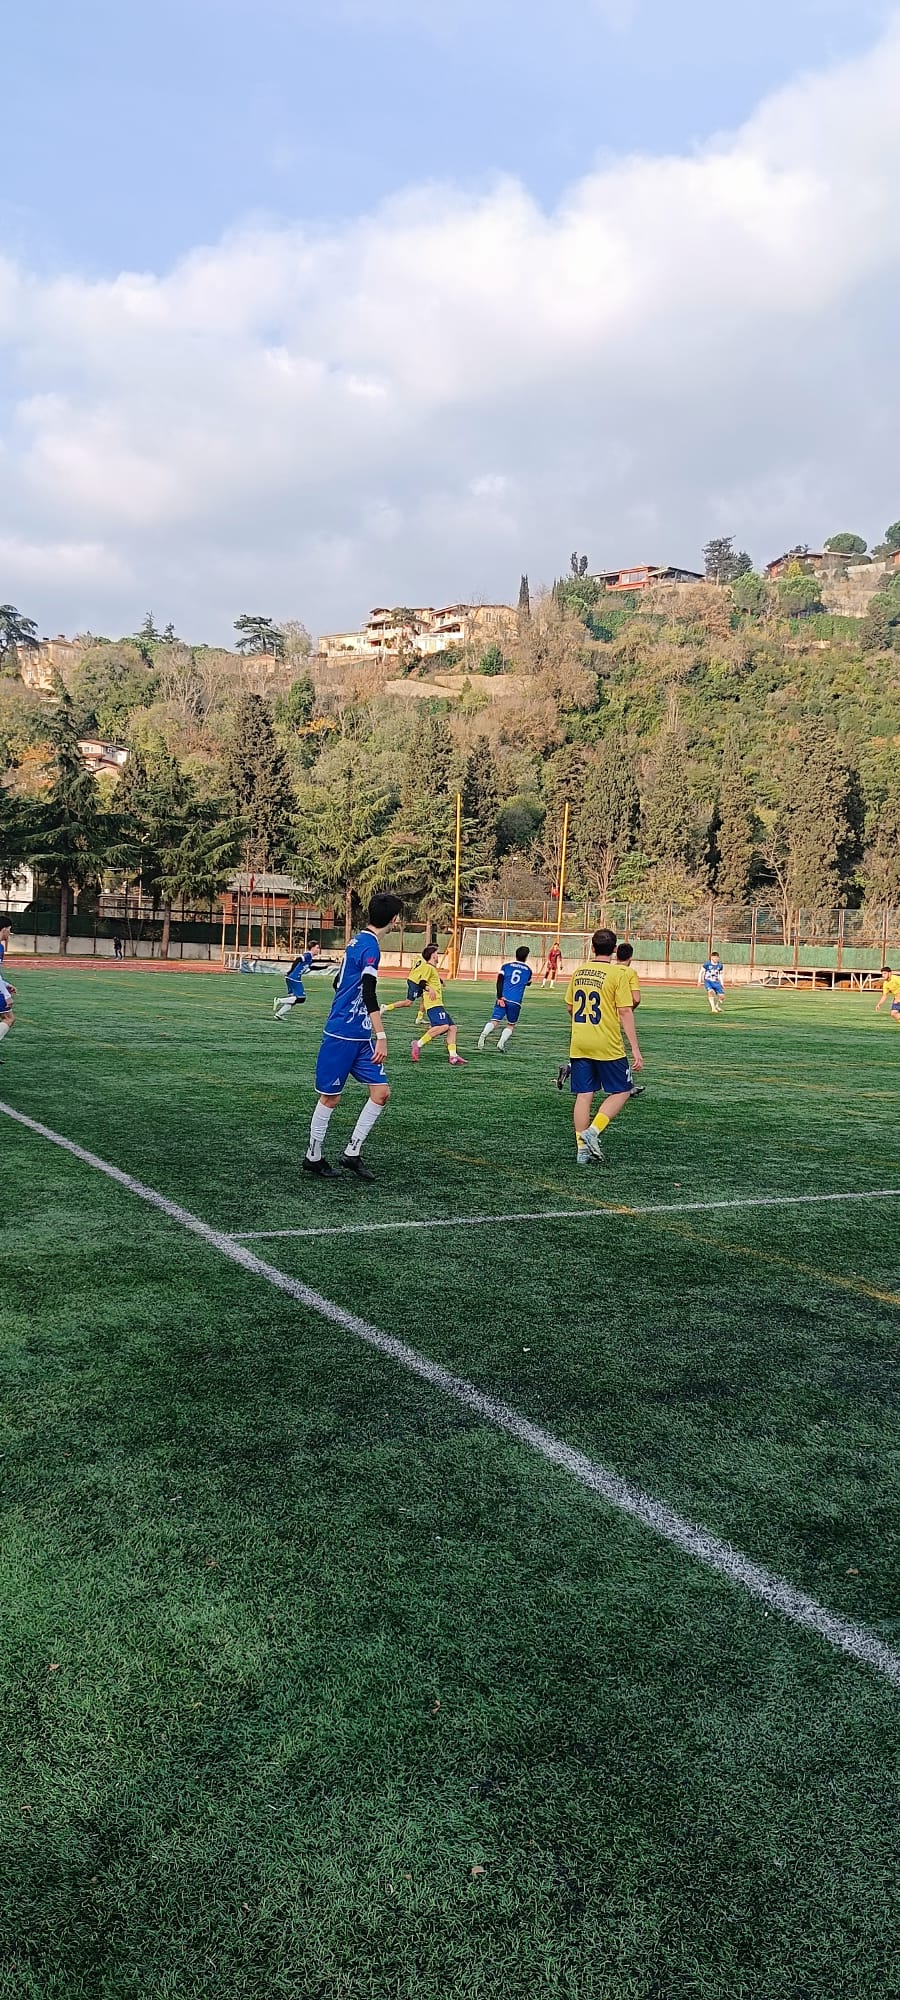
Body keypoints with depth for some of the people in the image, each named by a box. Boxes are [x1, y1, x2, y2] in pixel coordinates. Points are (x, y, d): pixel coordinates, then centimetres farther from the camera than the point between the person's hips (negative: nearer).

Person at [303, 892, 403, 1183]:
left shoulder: (358, 941, 12)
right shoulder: (370, 946, -16)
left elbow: (339, 983, 23)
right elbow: (369, 994, -24)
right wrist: (381, 1036, -27)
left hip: (361, 1037, 9)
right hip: (341, 1036, -9)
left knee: (381, 1091, 4)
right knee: (330, 1098, 3)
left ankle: (352, 1154, 11)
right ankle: (313, 1158, 18)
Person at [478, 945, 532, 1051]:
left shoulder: (506, 966, 9)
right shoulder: (528, 970, 12)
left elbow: (499, 982, -4)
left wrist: (500, 997, -9)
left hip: (503, 999, 0)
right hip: (516, 1002, 0)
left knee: (494, 1021, -6)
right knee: (510, 1025, 15)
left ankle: (484, 1034, -36)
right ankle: (501, 1042, -6)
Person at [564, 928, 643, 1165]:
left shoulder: (579, 972, 7)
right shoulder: (618, 974, -9)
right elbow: (625, 1012, -13)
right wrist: (635, 1049, -10)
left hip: (579, 1045, 5)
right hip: (607, 1046, -5)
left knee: (583, 1095, 8)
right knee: (621, 1092, 9)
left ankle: (582, 1148, 9)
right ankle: (593, 1130, -8)